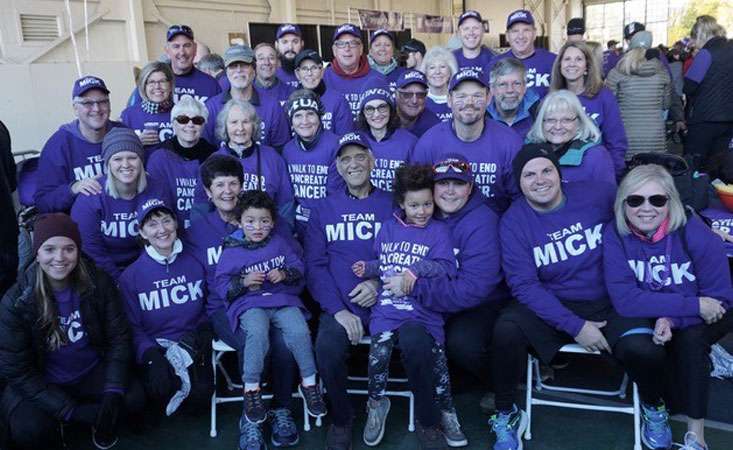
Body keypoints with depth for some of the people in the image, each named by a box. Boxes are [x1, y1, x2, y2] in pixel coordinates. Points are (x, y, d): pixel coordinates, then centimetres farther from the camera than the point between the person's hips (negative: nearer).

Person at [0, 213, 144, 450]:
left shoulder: (99, 283, -13)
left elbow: (118, 337, -7)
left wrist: (114, 392, -21)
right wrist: (71, 410, -23)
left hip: (92, 372, 2)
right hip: (40, 383, -2)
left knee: (134, 399, -21)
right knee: (30, 431, -29)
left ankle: (102, 420, 12)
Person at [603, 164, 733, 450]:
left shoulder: (695, 233, -20)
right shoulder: (615, 235, -19)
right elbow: (625, 300, -27)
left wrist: (672, 318, -34)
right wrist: (692, 305, -32)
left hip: (696, 322, 0)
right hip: (647, 318, 0)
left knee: (690, 340, -31)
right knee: (639, 347, -30)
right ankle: (652, 406, 2)